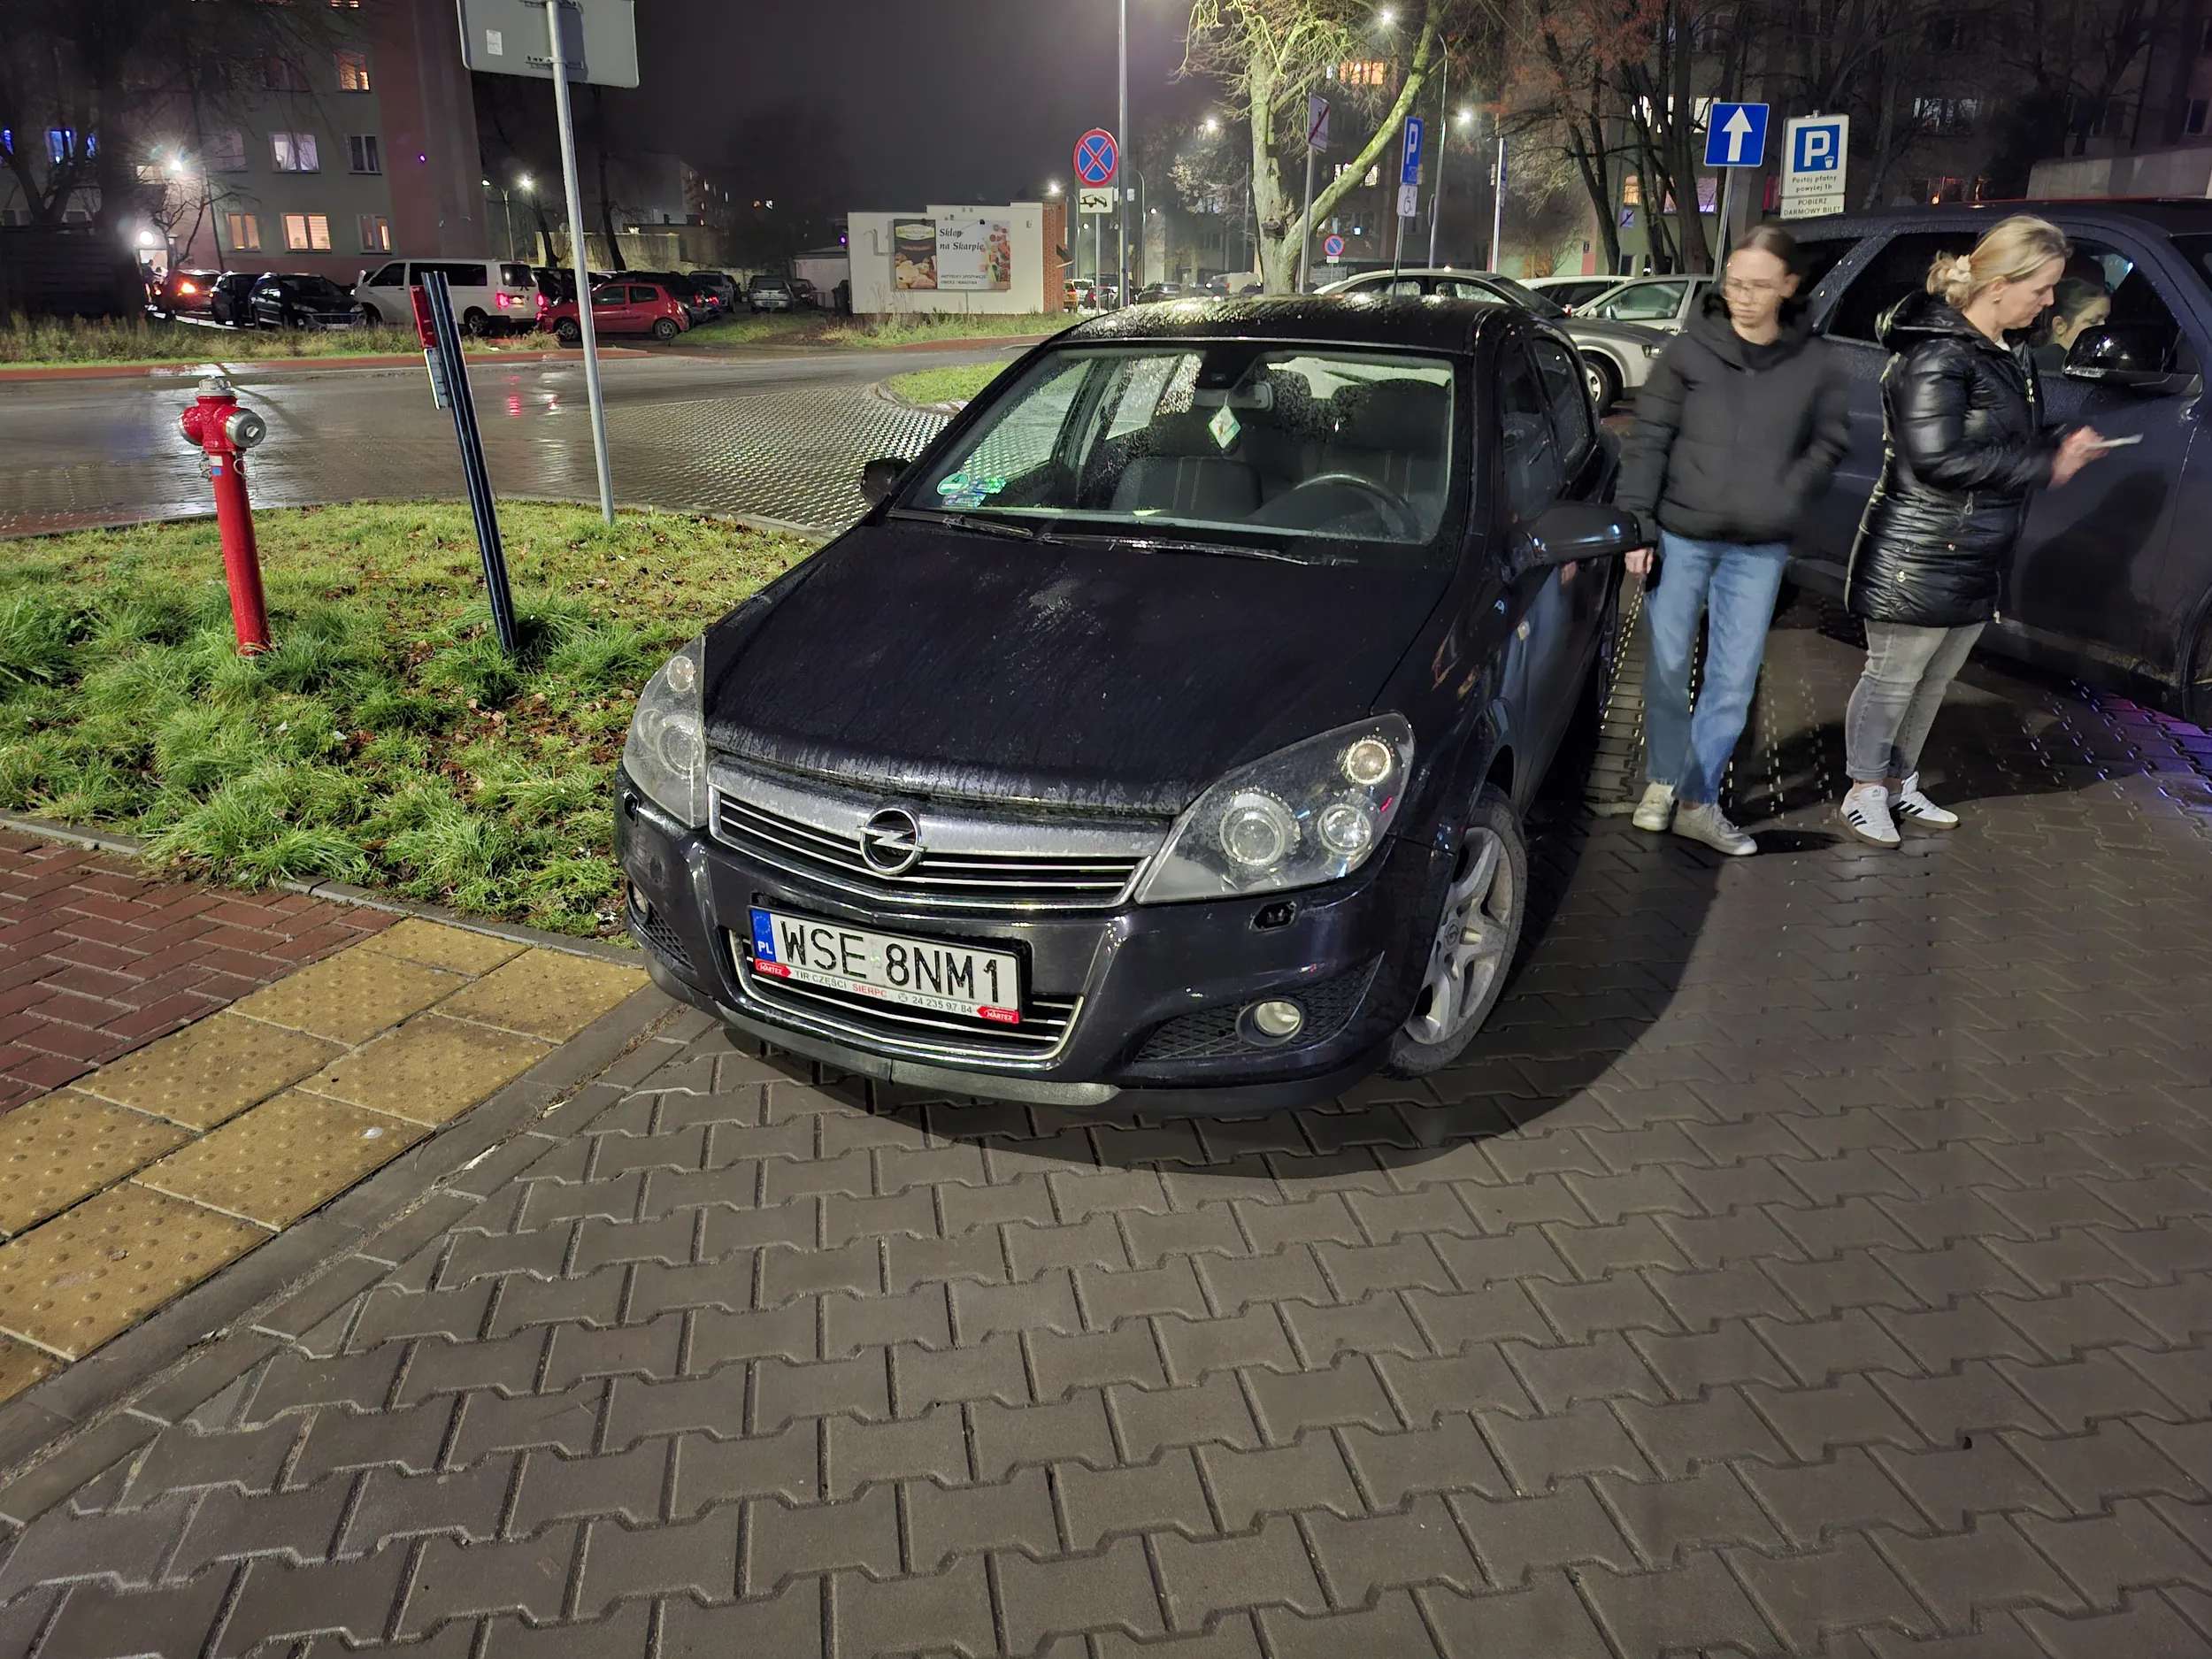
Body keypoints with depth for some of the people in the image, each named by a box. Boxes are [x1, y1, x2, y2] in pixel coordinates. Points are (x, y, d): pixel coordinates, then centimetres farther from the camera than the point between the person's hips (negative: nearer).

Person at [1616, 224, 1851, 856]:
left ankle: (1699, 801, 16)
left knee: (1733, 680, 4)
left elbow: (1830, 443, 10)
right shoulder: (1691, 350, -3)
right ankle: (1662, 781, 25)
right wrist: (1635, 523, -9)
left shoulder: (1815, 364, 1)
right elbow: (1648, 441, -3)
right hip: (1680, 536, -1)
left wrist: (1785, 500, -5)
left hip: (1759, 549, 1)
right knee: (1668, 668, 7)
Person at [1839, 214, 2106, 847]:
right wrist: (2046, 464, -18)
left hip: (1975, 562, 9)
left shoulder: (2006, 356, 11)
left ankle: (1900, 784, 32)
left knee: (1933, 682, 18)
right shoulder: (1938, 355, -18)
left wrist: (2062, 448, 2)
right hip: (1919, 560, -9)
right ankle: (1865, 793, 17)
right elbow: (1939, 459, -26)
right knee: (1892, 681, 3)